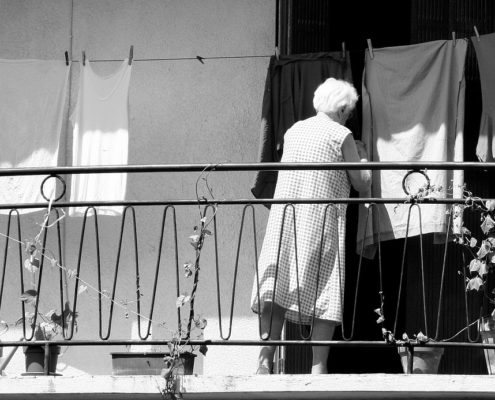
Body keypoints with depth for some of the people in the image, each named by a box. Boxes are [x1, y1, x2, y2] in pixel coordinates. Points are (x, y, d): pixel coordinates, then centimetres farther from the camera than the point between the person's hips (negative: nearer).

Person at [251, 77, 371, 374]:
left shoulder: (293, 131, 13)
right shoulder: (342, 136, -2)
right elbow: (363, 183, 1)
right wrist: (362, 155, 19)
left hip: (283, 219, 4)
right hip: (322, 221, -4)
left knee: (277, 288, 5)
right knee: (325, 293, -1)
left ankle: (266, 360, -3)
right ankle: (318, 367, -7)